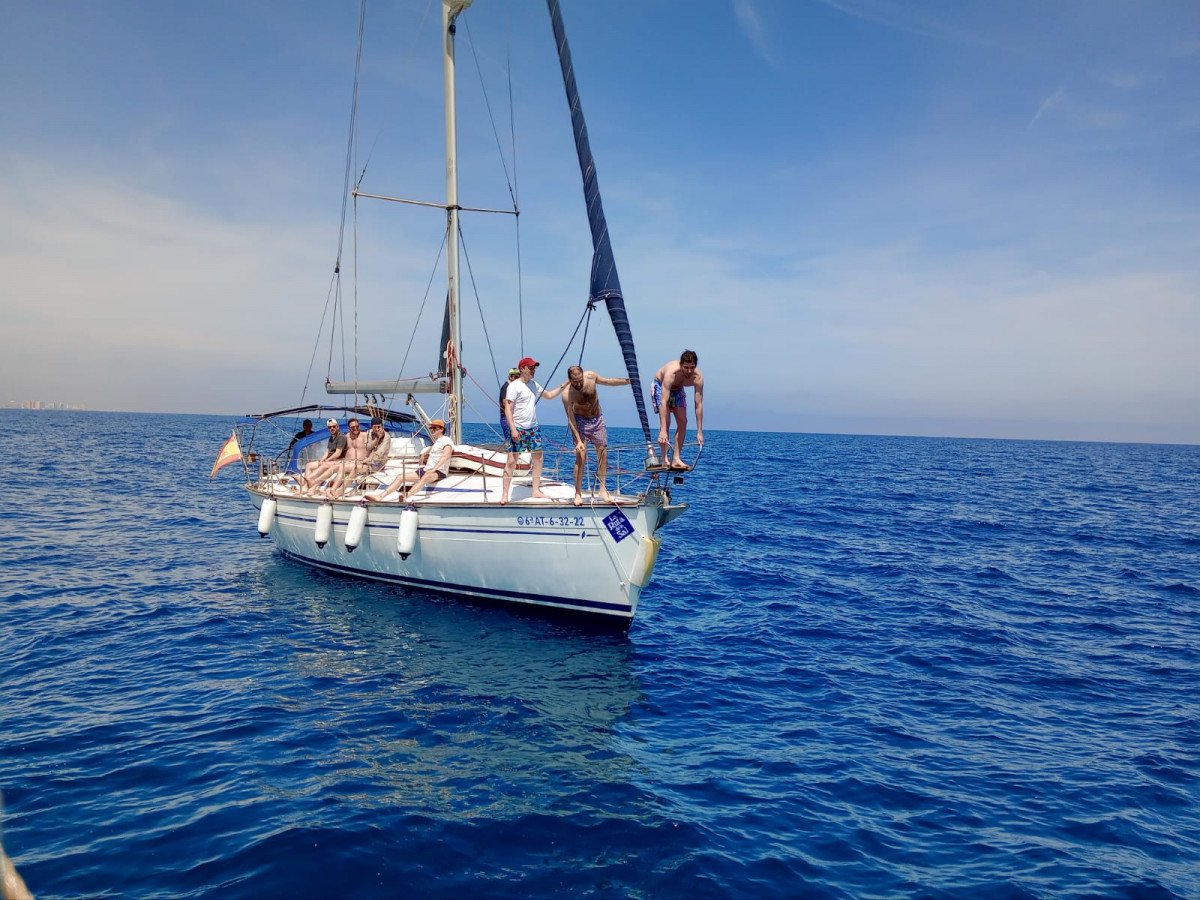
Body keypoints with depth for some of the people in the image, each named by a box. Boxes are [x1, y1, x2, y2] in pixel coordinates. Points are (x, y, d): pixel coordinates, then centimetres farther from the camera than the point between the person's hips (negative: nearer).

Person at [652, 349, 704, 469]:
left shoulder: (698, 378, -31)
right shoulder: (671, 372, -42)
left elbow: (699, 405, -27)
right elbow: (663, 402, -46)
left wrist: (699, 431, -29)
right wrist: (663, 431, -51)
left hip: (677, 389, 5)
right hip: (660, 386, -4)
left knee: (683, 422, -6)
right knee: (665, 421, -19)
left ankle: (676, 459, -2)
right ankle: (664, 460, -16)